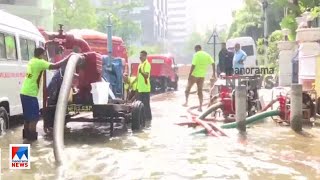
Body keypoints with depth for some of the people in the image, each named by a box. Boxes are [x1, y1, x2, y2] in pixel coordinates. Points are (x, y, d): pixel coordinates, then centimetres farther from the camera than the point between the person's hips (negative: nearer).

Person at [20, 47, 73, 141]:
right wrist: (68, 57, -12)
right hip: (30, 94, -9)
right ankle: (32, 137, 1)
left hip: (24, 93, 9)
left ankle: (26, 135, 25)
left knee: (28, 116, 18)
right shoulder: (39, 62, -12)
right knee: (34, 117, -2)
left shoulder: (32, 61, 15)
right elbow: (56, 66, -19)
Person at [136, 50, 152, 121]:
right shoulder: (140, 64, 17)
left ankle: (148, 117, 4)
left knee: (146, 103, -3)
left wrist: (141, 72, -37)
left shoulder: (147, 64, -11)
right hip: (140, 88, 9)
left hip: (145, 88, -9)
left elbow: (147, 75, -20)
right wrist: (137, 86, 21)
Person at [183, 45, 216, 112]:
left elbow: (193, 65, -17)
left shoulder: (196, 55, -9)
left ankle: (186, 102, 9)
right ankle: (200, 107, 4)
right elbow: (213, 63, 1)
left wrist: (189, 74, -13)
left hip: (194, 74, -5)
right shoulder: (207, 55, 7)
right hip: (202, 75, 5)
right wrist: (214, 74, 5)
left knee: (188, 88, 14)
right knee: (200, 91, 9)